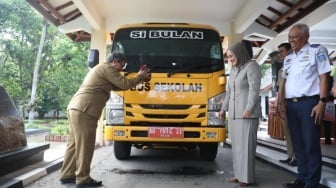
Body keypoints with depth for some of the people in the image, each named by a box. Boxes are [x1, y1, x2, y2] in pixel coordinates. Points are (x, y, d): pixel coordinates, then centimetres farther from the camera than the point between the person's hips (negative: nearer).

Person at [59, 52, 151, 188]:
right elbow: (124, 84, -5)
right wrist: (139, 77, 11)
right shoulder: (107, 68, -2)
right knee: (85, 145, -7)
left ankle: (67, 175, 19)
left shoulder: (101, 70, 29)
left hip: (75, 108, 11)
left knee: (75, 143, 13)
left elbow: (117, 86, 25)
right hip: (84, 110, -11)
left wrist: (139, 79, 21)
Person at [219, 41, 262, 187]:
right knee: (236, 145, 8)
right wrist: (224, 108, 19)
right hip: (234, 113, 8)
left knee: (246, 145, -6)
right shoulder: (233, 70, 20)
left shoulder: (251, 66, -3)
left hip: (247, 113, -8)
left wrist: (248, 108, -19)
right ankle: (239, 174, 15)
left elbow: (254, 89, -12)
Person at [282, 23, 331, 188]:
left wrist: (322, 102, -14)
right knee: (298, 144, 11)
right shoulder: (288, 58, 19)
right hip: (291, 104, 7)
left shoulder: (317, 51, 0)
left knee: (311, 144, -3)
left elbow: (323, 77, -7)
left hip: (308, 103, -6)